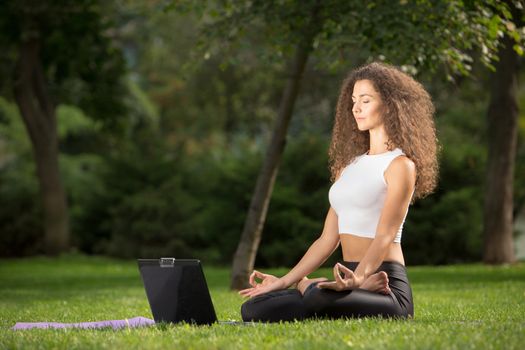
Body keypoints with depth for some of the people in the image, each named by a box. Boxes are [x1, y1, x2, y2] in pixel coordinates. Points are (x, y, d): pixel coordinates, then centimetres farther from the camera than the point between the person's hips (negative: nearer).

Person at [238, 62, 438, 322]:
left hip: (387, 288, -7)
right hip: (351, 278, 7)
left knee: (319, 298, -39)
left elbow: (385, 237, -17)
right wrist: (285, 281, 9)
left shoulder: (400, 165, -4)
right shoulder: (350, 164, 19)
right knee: (253, 308, -12)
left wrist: (357, 279, -35)